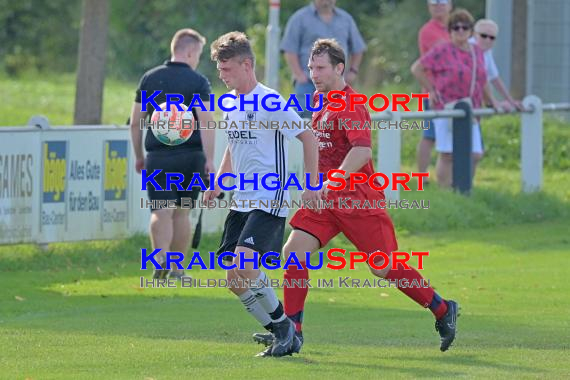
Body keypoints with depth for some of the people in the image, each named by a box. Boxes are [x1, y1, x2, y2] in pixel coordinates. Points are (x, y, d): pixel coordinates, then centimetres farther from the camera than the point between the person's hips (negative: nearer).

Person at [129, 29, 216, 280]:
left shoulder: (150, 79, 8)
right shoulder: (198, 82, -3)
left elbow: (135, 122, 10)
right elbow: (206, 122, -12)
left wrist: (139, 156, 19)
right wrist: (209, 159, -12)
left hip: (158, 156, 1)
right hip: (190, 155, -1)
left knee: (161, 212, -4)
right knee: (182, 212, 12)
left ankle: (161, 258, -28)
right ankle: (177, 268, 19)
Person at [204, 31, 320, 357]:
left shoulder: (270, 102, -12)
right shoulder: (230, 103, 13)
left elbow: (309, 137, -10)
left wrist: (312, 185, -11)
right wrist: (219, 183, 14)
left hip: (270, 201, -9)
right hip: (242, 202, 9)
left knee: (244, 262, -24)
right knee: (234, 279, 1)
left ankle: (284, 324, -6)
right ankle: (281, 335, 12)